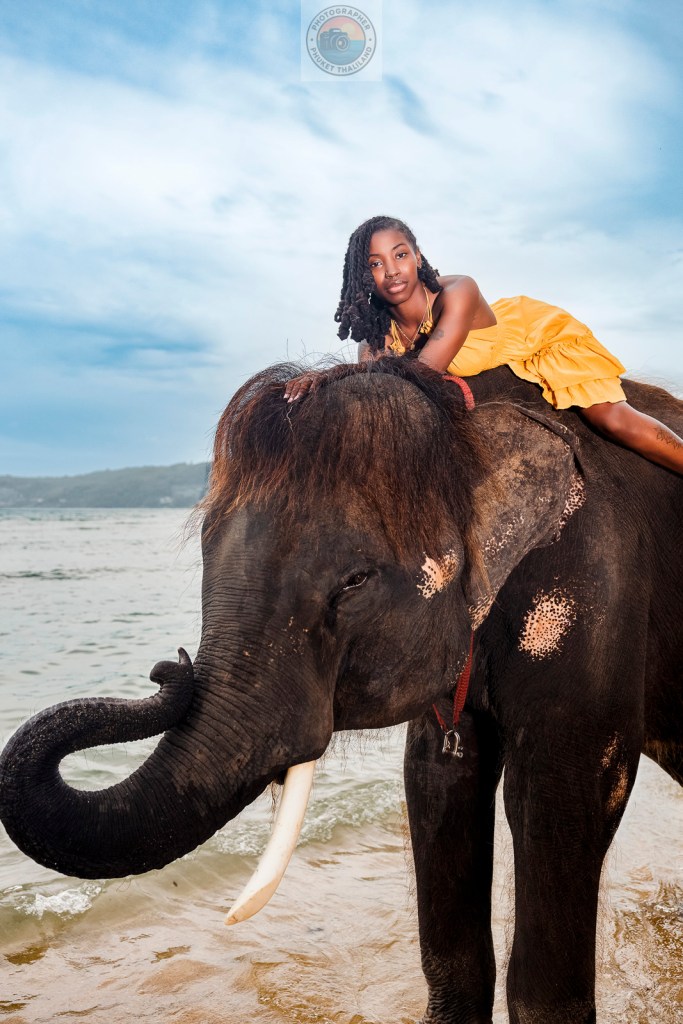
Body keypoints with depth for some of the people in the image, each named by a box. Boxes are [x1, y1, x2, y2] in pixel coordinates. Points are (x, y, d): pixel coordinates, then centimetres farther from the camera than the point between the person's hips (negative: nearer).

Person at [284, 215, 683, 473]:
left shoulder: (457, 293, -38)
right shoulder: (379, 335, -22)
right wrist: (322, 380, -53)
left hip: (541, 335, -5)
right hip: (492, 371, 6)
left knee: (613, 420, -13)